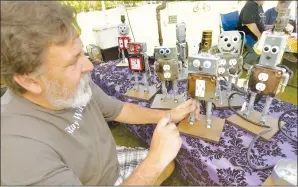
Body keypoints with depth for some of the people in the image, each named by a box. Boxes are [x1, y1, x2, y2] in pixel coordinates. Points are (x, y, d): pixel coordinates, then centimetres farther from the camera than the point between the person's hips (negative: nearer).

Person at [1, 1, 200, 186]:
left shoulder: (76, 85, -17)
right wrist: (155, 161, -34)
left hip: (112, 161, 5)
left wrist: (169, 115, -8)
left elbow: (120, 110, -2)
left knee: (168, 164, 13)